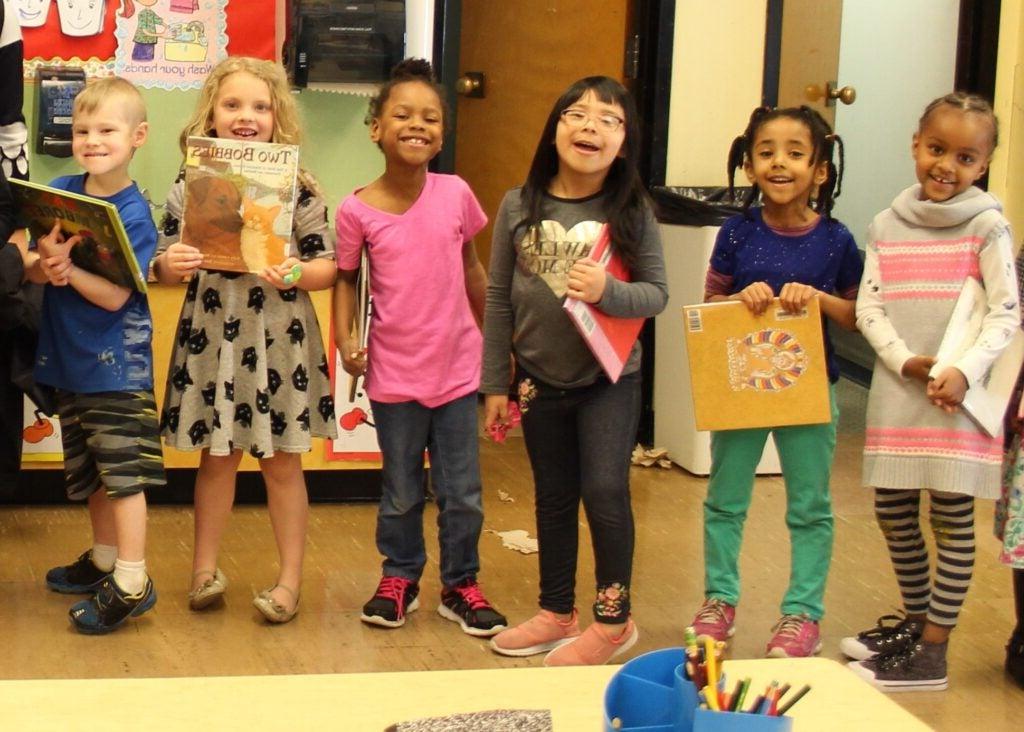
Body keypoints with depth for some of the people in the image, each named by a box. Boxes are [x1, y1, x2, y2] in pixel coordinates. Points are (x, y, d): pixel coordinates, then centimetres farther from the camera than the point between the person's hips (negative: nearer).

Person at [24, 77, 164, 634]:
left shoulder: (134, 214, -13)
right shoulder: (59, 193, 2)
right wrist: (43, 266, -20)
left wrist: (65, 264, -29)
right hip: (68, 363, 6)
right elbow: (30, 265, 1)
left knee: (123, 473, -2)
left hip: (117, 365, -6)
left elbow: (115, 295, -19)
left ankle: (132, 583, 4)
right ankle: (103, 561, 33)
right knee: (90, 473, 18)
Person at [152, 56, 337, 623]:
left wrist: (297, 274, -22)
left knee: (283, 461, 8)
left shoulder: (298, 189, -5)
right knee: (216, 455, 13)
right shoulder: (188, 188, 1)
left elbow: (327, 266, -2)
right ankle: (205, 569, 26)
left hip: (279, 340, -1)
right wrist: (167, 266, -17)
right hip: (210, 337, 2)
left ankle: (290, 579, 19)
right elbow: (165, 265, 5)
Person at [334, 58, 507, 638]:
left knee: (462, 493, 10)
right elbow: (347, 278, 5)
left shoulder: (456, 195, -4)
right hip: (394, 373, -1)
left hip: (457, 367, 2)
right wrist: (346, 339, -9)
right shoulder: (357, 211, -9)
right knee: (401, 493, 12)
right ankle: (400, 580, 32)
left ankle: (462, 585, 28)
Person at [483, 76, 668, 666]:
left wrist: (608, 291, -27)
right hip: (541, 379, 3)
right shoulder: (520, 207, -4)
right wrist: (496, 383, 3)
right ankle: (557, 613, 30)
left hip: (610, 379, -3)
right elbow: (500, 298, 1)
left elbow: (657, 294, -6)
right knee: (554, 496, 15)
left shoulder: (633, 211, -8)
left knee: (604, 490, -8)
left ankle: (613, 620, 10)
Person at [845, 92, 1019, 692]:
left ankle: (933, 651, 7)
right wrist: (906, 361, -12)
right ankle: (916, 619, 33)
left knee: (952, 517, 0)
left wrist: (963, 372, -19)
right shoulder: (887, 227, 8)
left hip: (958, 394, -5)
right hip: (896, 391, 5)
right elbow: (869, 308, 4)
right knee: (894, 514, 13)